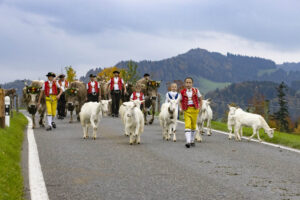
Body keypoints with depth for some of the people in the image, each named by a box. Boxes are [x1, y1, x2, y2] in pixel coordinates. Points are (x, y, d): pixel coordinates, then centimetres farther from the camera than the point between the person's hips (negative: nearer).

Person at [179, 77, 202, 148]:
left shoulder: (196, 91, 0)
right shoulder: (182, 92, -1)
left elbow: (200, 99, 13)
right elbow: (180, 101, 14)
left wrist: (200, 107, 4)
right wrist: (181, 108, 1)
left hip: (194, 110, 2)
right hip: (186, 110, -2)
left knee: (193, 126, 11)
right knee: (187, 125, -15)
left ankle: (192, 140, 27)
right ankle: (188, 141, -24)